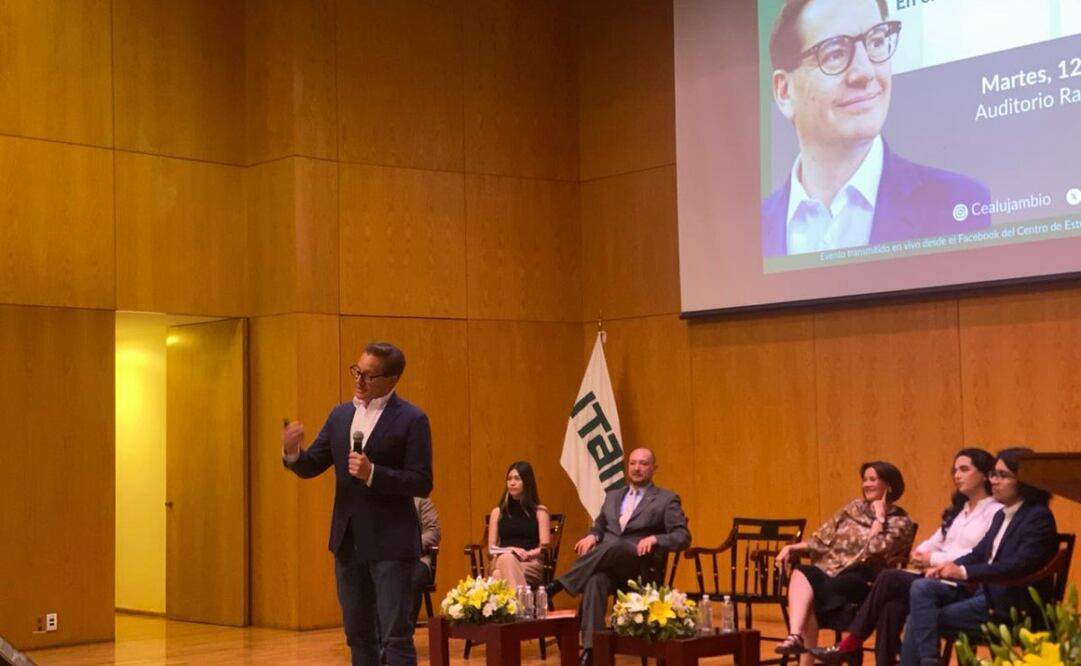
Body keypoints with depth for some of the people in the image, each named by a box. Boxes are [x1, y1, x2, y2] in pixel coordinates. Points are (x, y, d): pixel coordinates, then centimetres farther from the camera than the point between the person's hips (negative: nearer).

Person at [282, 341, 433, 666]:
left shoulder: (411, 419, -8)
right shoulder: (340, 415, 10)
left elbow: (422, 483, -12)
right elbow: (310, 467, 8)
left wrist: (373, 474, -25)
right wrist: (292, 452, -14)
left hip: (390, 544, -6)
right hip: (348, 541, 6)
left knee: (396, 636, -5)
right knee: (357, 633, 13)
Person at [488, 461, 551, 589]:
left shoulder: (540, 511, 14)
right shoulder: (497, 512, 21)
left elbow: (545, 548, 4)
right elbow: (491, 549, 14)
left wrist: (527, 554, -16)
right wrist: (510, 551, -7)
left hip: (531, 565, -2)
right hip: (502, 561, 2)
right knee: (506, 559, -40)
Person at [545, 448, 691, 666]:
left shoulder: (667, 500, 10)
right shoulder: (613, 496, 25)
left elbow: (683, 537, 0)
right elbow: (599, 527, 25)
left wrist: (655, 539, -19)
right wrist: (592, 535, -1)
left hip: (638, 568, -3)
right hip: (607, 564, 4)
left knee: (613, 545, -38)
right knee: (595, 581, -35)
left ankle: (559, 584, -30)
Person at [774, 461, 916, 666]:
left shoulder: (900, 522, 4)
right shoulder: (854, 508, 20)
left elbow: (874, 550, -13)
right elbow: (823, 538, 18)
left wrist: (879, 516, -4)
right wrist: (792, 548, 5)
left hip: (862, 581, -4)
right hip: (829, 572, 4)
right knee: (802, 573, -34)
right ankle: (795, 635, -49)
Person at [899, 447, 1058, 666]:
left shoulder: (1038, 517, -9)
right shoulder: (1002, 515, 18)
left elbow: (1020, 565, -21)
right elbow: (979, 553, 19)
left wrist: (964, 572, -23)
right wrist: (950, 566, -4)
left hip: (1011, 607, -8)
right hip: (984, 591, 8)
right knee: (921, 588, -13)